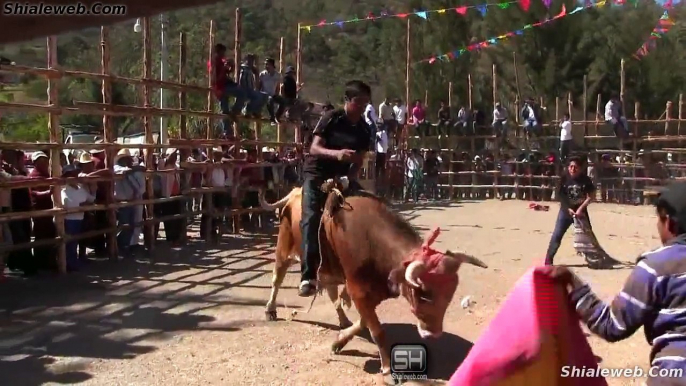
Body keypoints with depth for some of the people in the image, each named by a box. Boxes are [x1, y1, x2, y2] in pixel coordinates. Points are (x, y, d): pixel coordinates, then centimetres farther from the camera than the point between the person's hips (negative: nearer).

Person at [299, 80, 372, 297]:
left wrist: (349, 178, -18)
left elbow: (359, 161, 1)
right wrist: (336, 153, -36)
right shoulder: (331, 118, -11)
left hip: (342, 177, 5)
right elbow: (314, 148, -18)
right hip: (316, 174, -5)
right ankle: (308, 277, -23)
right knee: (311, 219, -20)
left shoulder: (364, 129, 2)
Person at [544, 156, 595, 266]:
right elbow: (561, 196, -4)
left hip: (580, 211, 0)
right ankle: (548, 260, -2)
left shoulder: (585, 179, -8)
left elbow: (590, 196, -7)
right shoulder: (564, 179, -7)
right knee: (556, 235, -5)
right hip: (566, 210, 0)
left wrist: (581, 208, -17)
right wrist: (569, 209, -14)